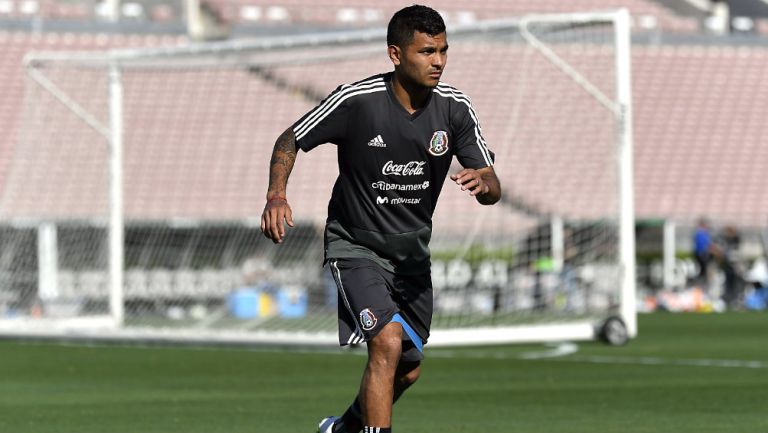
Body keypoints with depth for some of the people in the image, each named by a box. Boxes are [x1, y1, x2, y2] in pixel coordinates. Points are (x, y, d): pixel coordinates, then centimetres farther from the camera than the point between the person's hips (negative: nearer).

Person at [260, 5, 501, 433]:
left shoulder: (455, 107, -10)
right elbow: (290, 141, -6)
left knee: (408, 370, 16)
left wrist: (481, 182, -33)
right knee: (387, 343, -27)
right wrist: (277, 195, -23)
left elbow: (494, 189, -8)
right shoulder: (356, 101, -20)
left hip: (412, 251, 5)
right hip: (356, 246, -5)